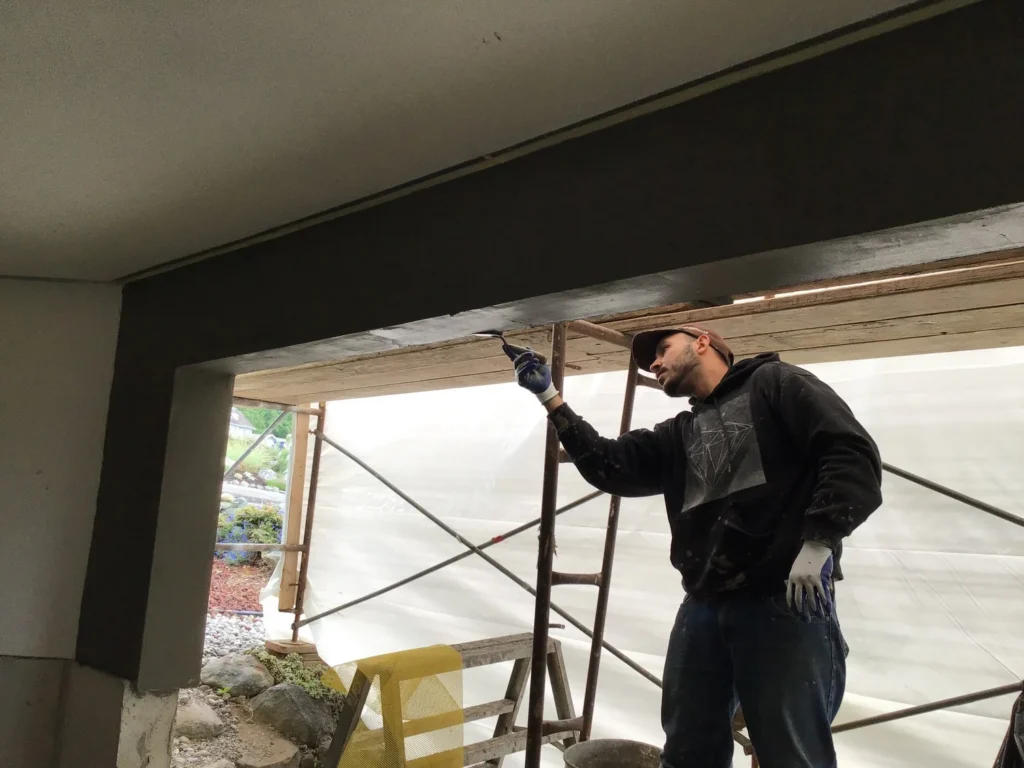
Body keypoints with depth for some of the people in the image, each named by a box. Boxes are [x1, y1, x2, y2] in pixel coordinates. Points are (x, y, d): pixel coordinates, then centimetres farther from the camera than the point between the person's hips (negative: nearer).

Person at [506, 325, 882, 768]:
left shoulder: (776, 384, 4)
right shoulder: (680, 435, 22)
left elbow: (854, 454, -7)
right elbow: (610, 466, 11)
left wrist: (818, 541, -17)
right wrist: (548, 396, 8)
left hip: (787, 601, -6)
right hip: (704, 607, 7)